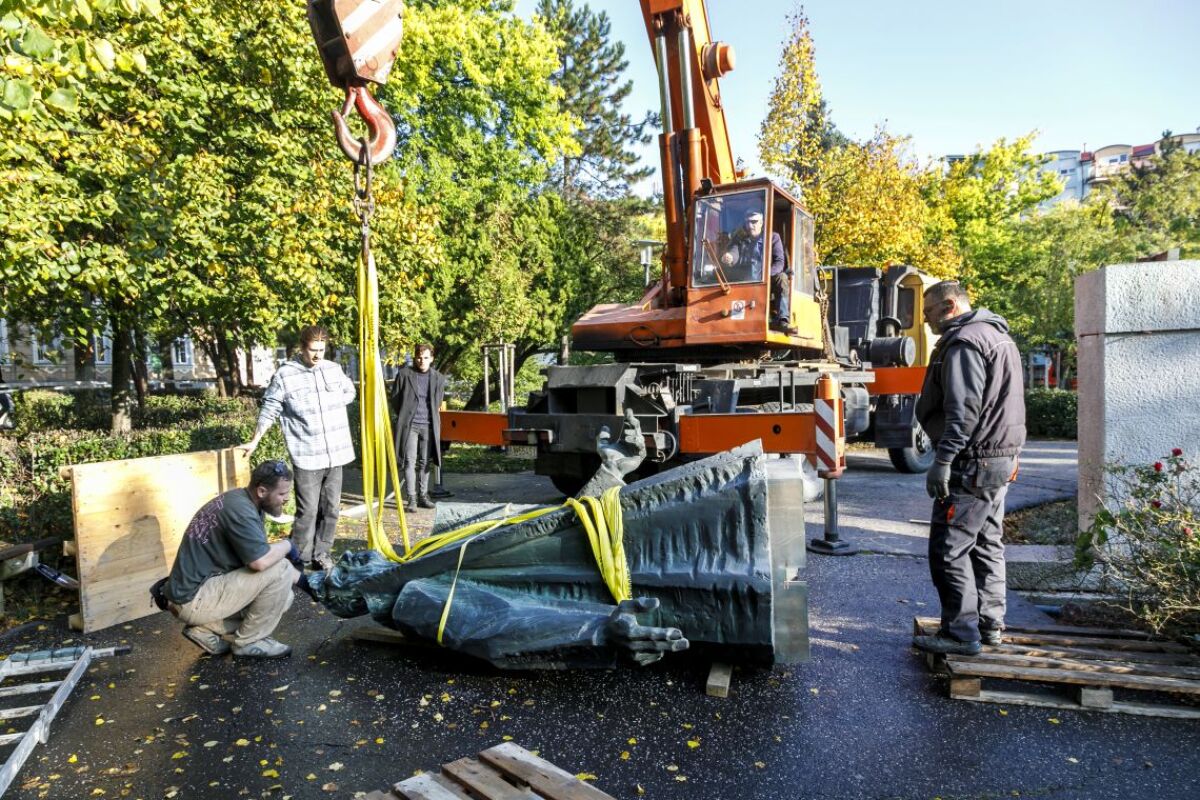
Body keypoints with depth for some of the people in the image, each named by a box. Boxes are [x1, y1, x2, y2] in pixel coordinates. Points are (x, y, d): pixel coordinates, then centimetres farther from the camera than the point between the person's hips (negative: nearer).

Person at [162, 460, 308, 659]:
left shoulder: (245, 502, 7)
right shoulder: (239, 509, -23)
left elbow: (257, 555, 16)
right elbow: (260, 562, -33)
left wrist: (301, 578, 7)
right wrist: (287, 545, -12)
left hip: (205, 588, 10)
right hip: (194, 598, -10)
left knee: (283, 596, 10)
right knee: (280, 570, -19)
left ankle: (207, 629, 11)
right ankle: (248, 641, -2)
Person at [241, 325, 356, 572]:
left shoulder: (334, 369, 6)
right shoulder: (284, 375, -7)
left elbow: (350, 392, 23)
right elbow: (269, 411, 0)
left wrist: (334, 404, 5)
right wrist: (254, 441, 3)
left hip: (335, 453, 5)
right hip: (306, 456, -5)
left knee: (330, 509, 11)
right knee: (307, 512, -4)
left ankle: (321, 554, 24)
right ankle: (300, 560, 10)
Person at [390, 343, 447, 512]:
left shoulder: (439, 378, 6)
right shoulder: (404, 374, 0)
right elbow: (395, 398, 6)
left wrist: (431, 416, 12)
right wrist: (404, 416, 7)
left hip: (429, 426, 2)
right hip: (410, 425, -2)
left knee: (424, 462, 8)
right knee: (410, 461, -6)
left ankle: (423, 496, 17)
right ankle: (411, 499, -3)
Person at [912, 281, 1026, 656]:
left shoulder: (964, 341, -14)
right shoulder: (999, 336, 20)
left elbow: (963, 410, -23)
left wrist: (942, 460, -24)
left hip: (972, 464, -11)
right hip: (1002, 458, 11)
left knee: (949, 548, -6)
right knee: (987, 544, 17)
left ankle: (961, 633, -2)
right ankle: (990, 625, 26)